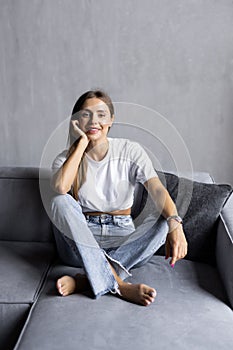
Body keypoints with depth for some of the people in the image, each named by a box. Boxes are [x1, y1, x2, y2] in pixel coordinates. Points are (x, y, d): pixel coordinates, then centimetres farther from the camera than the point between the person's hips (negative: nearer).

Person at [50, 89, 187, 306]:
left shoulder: (130, 151, -2)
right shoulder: (66, 158, 0)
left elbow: (157, 189, -18)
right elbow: (60, 187, -25)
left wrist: (175, 224, -37)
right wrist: (81, 143, -18)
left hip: (122, 237, 0)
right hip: (81, 243, 0)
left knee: (160, 223, -27)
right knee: (60, 202, -28)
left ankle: (88, 280, -32)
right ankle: (119, 283, -35)